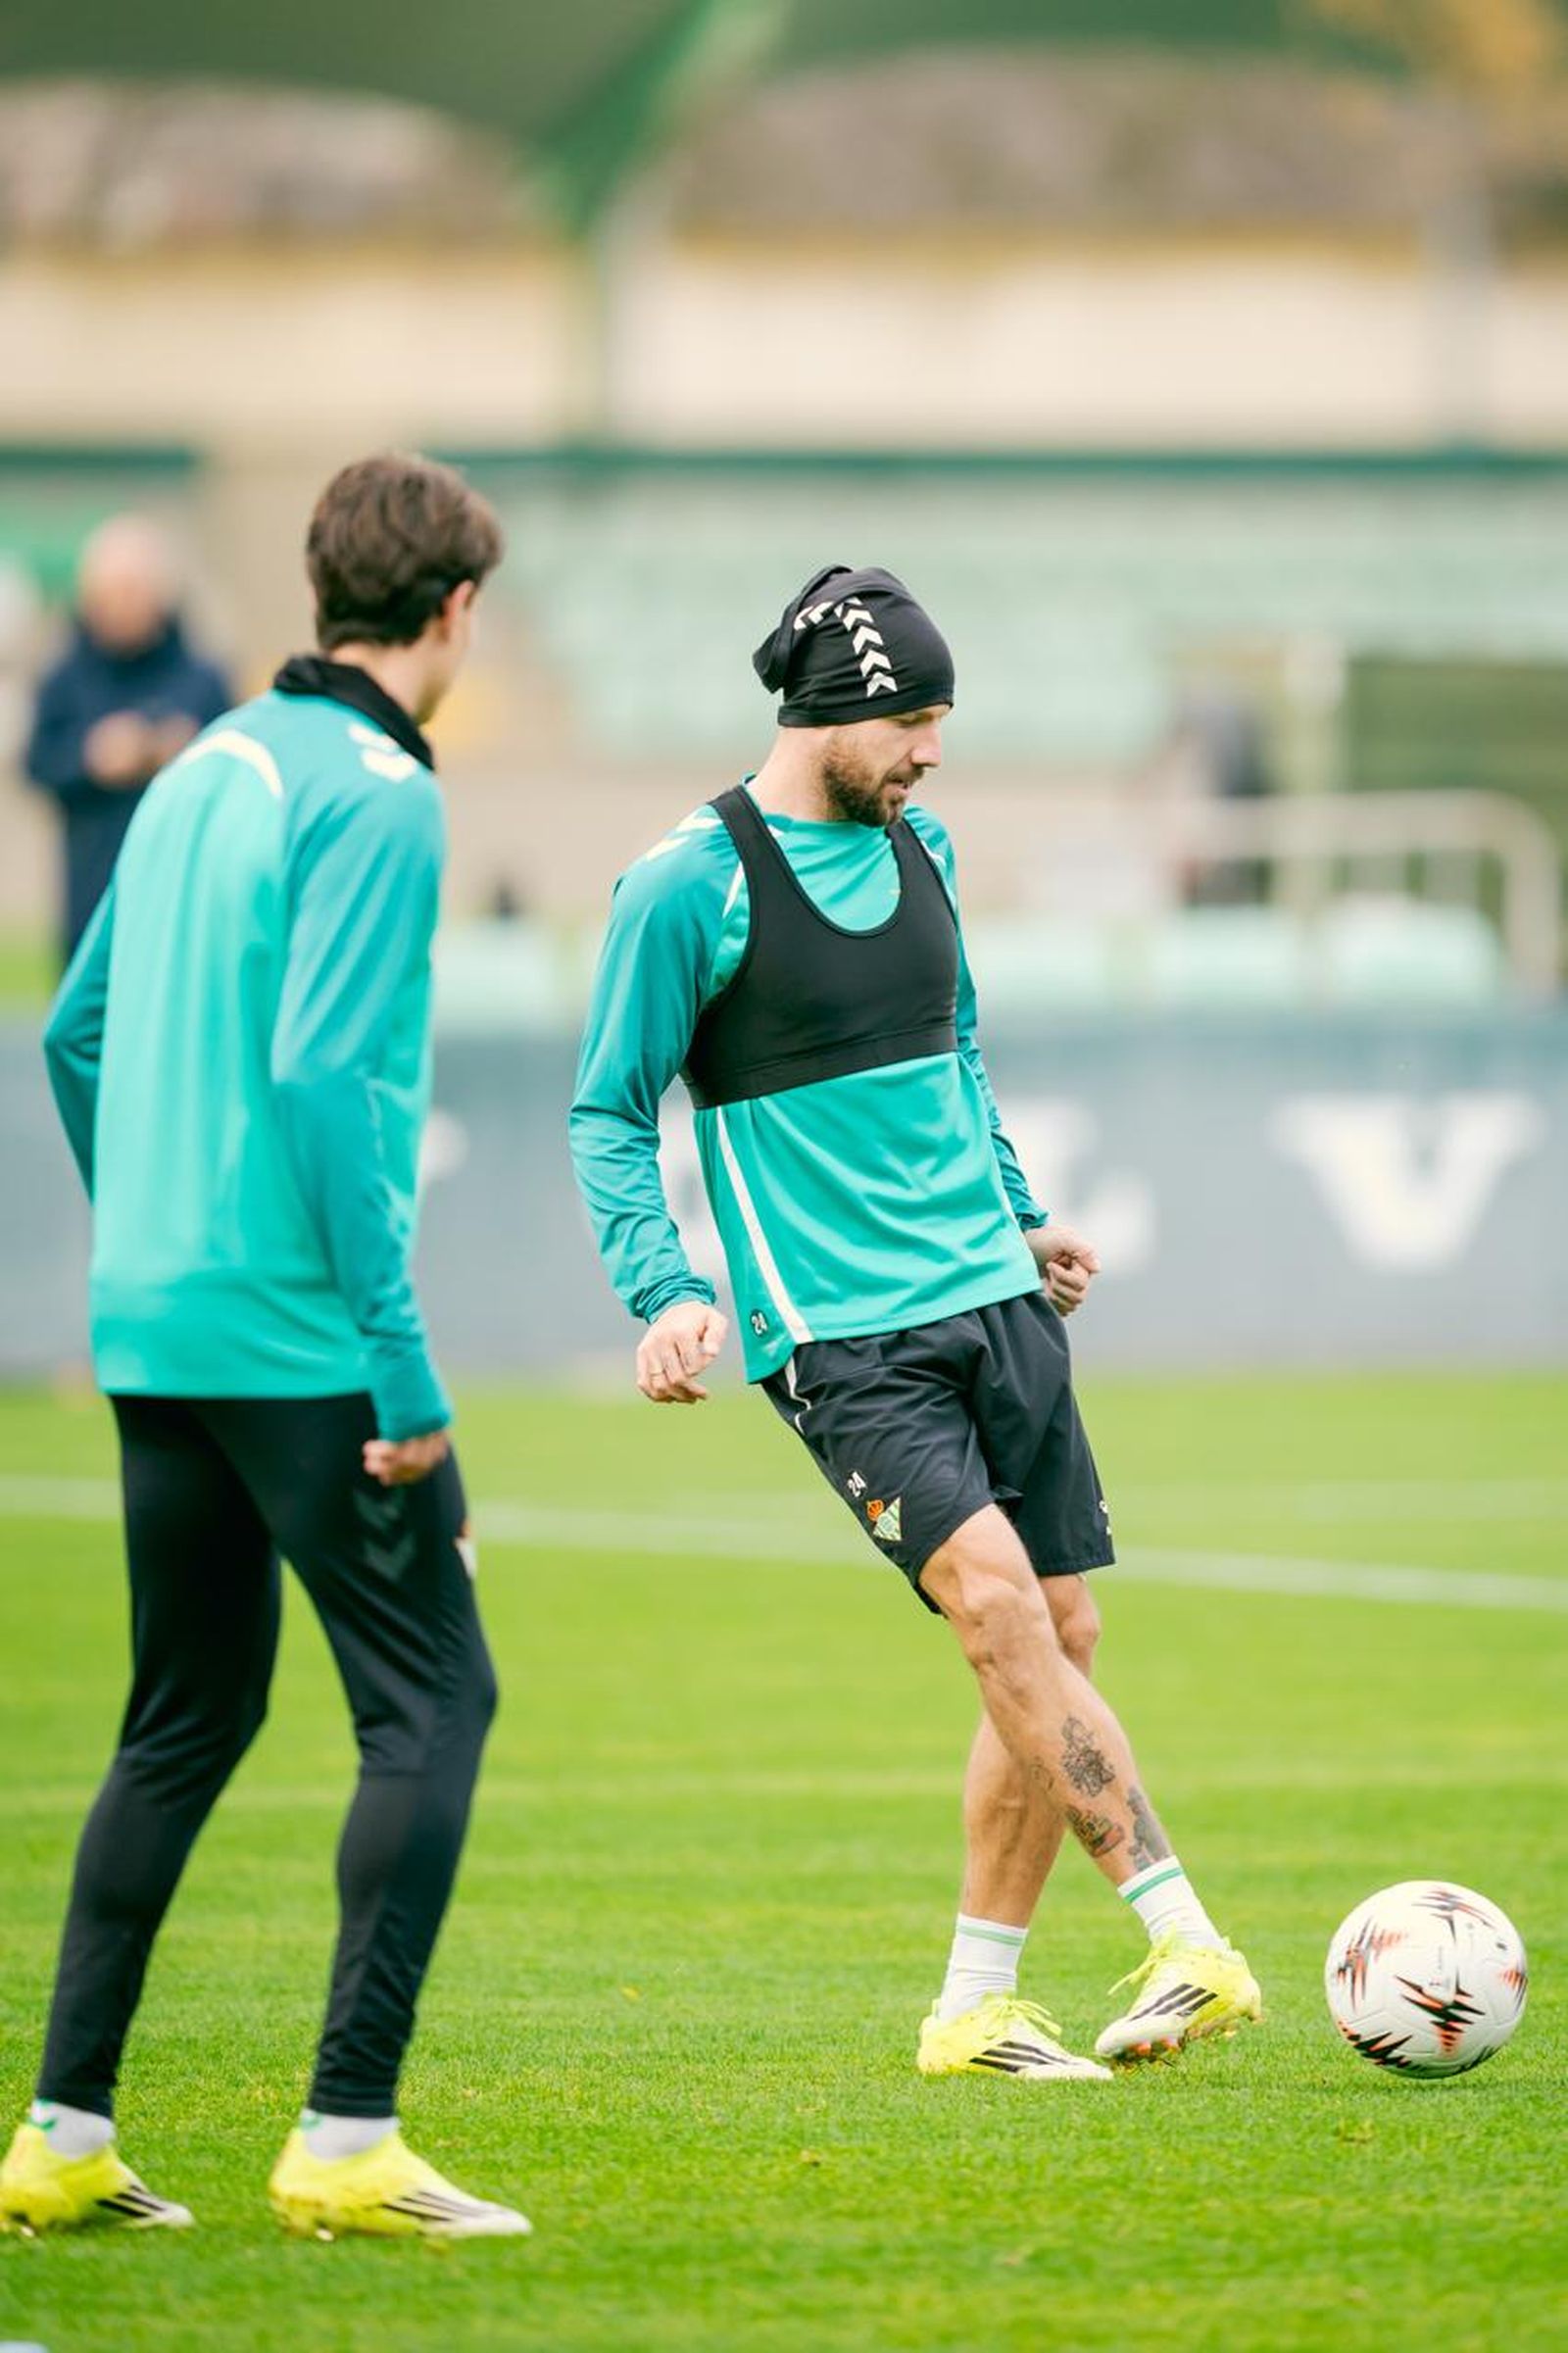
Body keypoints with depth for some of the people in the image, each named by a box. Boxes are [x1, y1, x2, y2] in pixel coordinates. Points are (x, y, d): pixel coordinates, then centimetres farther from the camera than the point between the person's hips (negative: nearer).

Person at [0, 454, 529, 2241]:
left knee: (185, 1720, 15)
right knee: (430, 1705, -4)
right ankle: (346, 2140, -9)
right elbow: (323, 1075, -20)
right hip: (303, 1335, -9)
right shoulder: (374, 797, -12)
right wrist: (399, 1356, -19)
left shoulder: (203, 772, 14)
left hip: (156, 1334, 9)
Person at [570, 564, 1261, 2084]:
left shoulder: (918, 848, 13)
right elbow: (609, 1114, -4)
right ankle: (1189, 1948, -24)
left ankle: (975, 2010, 11)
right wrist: (666, 1292, -16)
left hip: (993, 1298, 7)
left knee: (1060, 1640, 3)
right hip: (838, 1330, -7)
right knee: (996, 1600, -21)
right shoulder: (687, 888, -7)